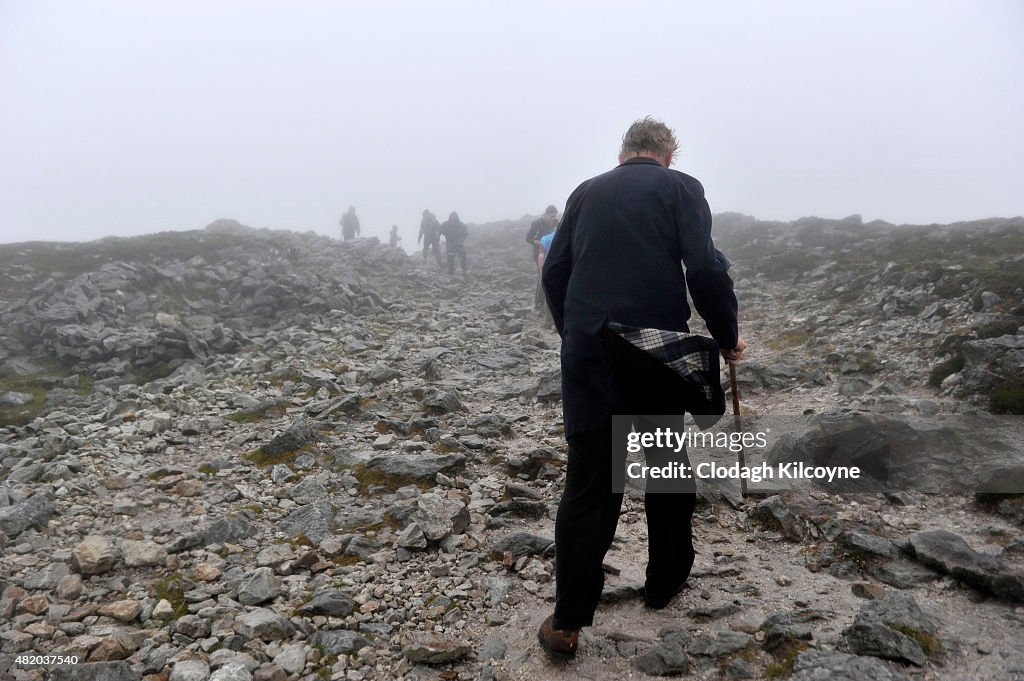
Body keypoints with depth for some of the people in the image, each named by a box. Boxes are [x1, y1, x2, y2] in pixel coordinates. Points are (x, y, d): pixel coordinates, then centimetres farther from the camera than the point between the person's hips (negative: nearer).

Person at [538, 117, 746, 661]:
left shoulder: (586, 192, 14)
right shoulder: (680, 188, 3)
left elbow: (554, 272, 11)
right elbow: (706, 270, -9)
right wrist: (727, 338, 4)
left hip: (587, 351, 2)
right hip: (658, 350, -2)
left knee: (587, 483, 4)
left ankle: (567, 625, 5)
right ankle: (664, 582, 34)